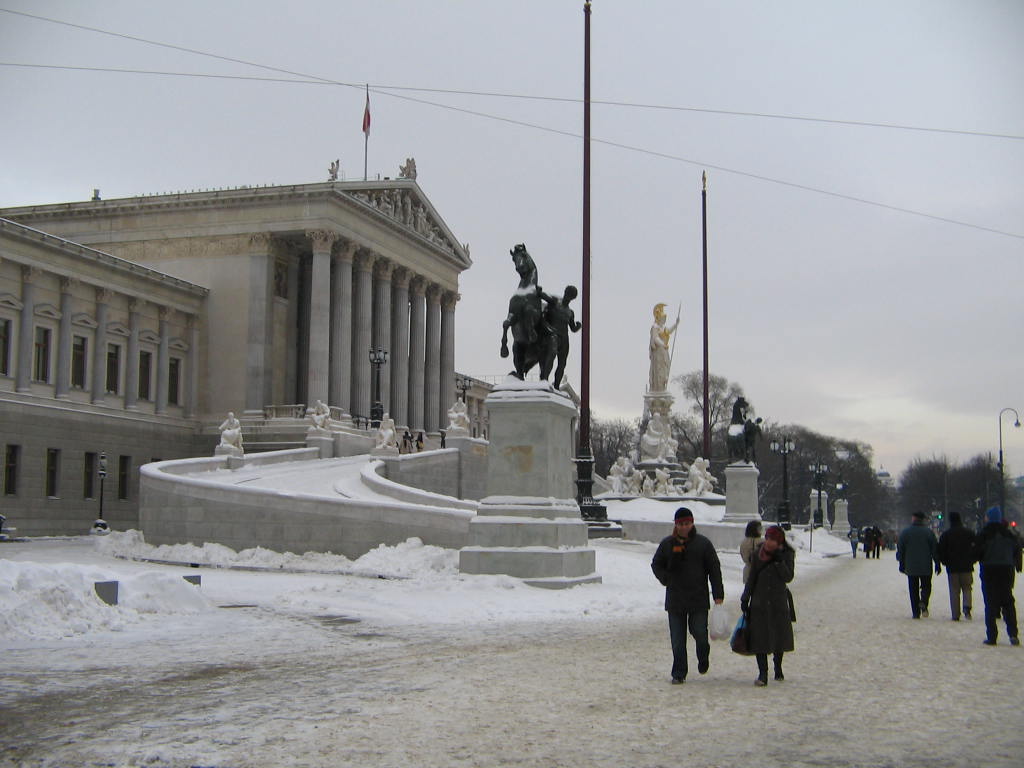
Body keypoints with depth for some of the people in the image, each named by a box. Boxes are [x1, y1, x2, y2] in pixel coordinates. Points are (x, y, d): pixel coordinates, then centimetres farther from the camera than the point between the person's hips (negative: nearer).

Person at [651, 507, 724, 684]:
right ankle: (678, 674, 12)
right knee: (677, 640, 2)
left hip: (699, 599, -1)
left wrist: (718, 595, -3)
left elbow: (715, 570, 3)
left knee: (700, 632, -2)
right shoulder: (667, 544, 5)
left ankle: (703, 659, 29)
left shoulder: (703, 543, 2)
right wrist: (666, 579, -4)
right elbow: (656, 565, 15)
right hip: (675, 600, 1)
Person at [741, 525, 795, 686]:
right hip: (759, 601, 1)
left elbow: (788, 577, -10)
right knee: (759, 637, -6)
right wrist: (745, 599, 7)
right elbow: (752, 578, 8)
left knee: (779, 635, 9)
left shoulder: (787, 554, -2)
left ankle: (778, 667, 30)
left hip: (779, 602, -1)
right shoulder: (759, 553, 2)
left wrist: (779, 561, -21)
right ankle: (762, 673, -6)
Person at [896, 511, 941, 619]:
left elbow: (900, 549, 4)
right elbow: (935, 549, 0)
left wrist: (901, 564, 13)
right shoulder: (928, 532, -2)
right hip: (926, 567, -1)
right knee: (926, 586, 12)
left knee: (913, 590, 6)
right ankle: (923, 602, -17)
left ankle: (916, 613, 3)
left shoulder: (905, 532, 1)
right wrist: (937, 564, 6)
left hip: (911, 567, 1)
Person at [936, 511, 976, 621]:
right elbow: (975, 549, 5)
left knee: (954, 591, 3)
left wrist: (945, 562, 13)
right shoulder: (969, 533, 2)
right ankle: (967, 607, -14)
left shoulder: (945, 535, -1)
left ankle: (955, 615, 0)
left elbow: (941, 551, -1)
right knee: (967, 589, 11)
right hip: (967, 567, 1)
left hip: (952, 567, -1)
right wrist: (971, 561, 17)